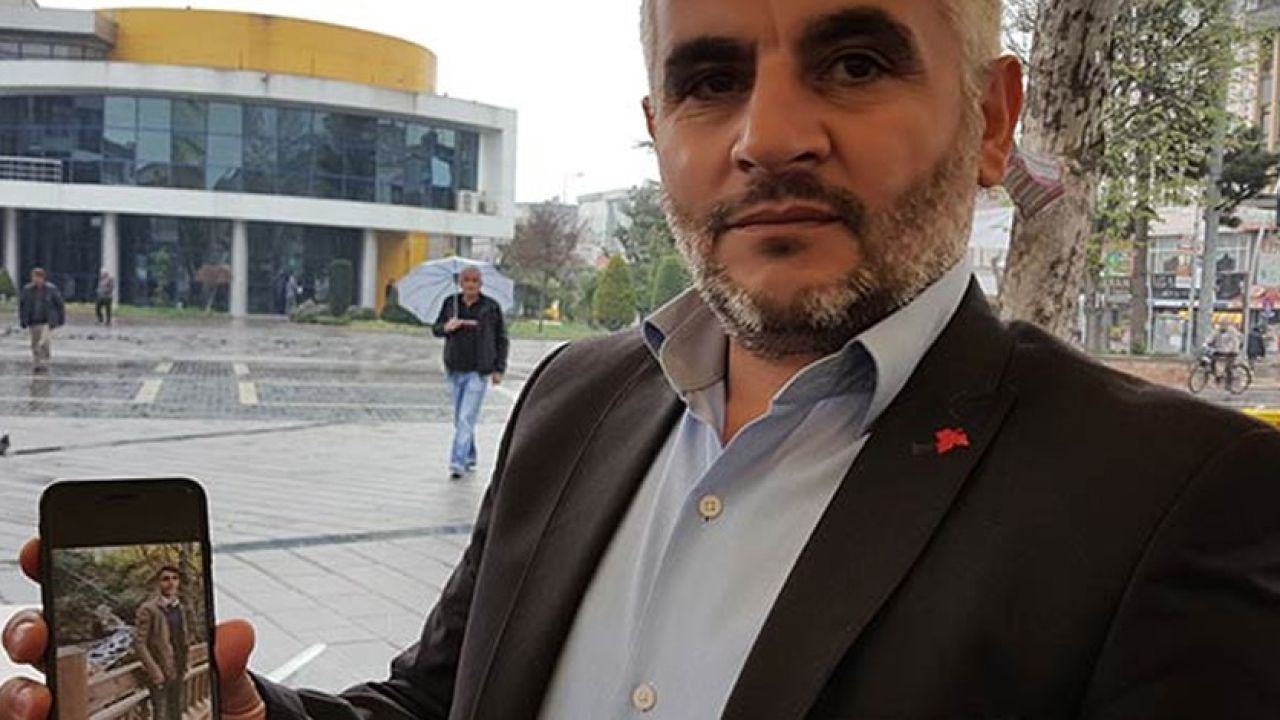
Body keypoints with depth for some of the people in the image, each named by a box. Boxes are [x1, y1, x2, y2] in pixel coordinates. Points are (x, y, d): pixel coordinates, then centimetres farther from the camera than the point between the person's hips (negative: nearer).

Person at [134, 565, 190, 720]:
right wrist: (154, 671, -19)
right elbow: (139, 643, -16)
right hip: (160, 672, -7)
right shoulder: (148, 609, -15)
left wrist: (184, 666, 11)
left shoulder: (180, 608, 7)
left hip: (177, 671, 7)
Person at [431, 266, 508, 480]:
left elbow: (501, 339, 3)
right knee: (459, 418, 12)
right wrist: (446, 327, -13)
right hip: (455, 370, 4)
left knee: (467, 418, -10)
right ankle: (470, 458, 28)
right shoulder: (450, 303, 4)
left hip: (479, 371, -4)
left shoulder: (491, 307, -3)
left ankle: (458, 463, -11)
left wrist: (499, 369, -1)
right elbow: (435, 329, 11)